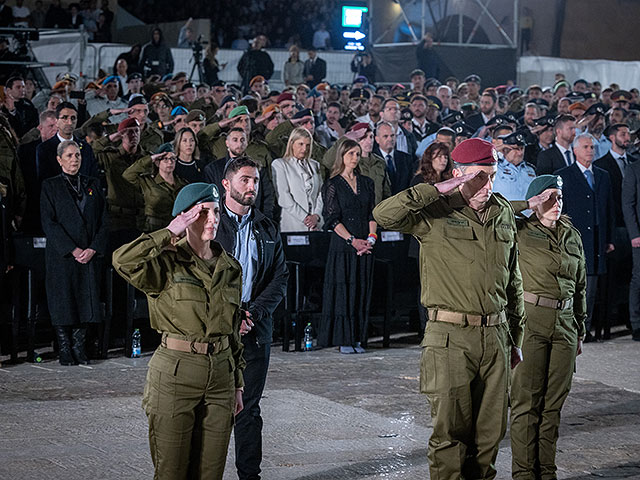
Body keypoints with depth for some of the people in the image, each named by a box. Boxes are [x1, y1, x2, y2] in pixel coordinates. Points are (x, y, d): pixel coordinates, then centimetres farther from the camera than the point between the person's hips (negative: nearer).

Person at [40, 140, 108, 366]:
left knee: (85, 302, 0)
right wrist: (72, 250, -13)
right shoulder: (50, 186, 3)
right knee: (63, 303, -2)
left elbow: (103, 221, 8)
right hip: (61, 255, -3)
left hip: (90, 255, 3)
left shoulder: (92, 185, 12)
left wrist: (93, 249, -7)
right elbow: (49, 223, -5)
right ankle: (65, 352, 5)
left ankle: (80, 351, 7)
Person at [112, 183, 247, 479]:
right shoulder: (168, 264, -6)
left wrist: (237, 385, 16)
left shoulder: (230, 268, 11)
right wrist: (170, 233, -18)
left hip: (220, 374, 5)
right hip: (175, 373, -5)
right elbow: (123, 261, -27)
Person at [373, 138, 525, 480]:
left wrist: (515, 338, 19)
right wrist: (438, 190, -24)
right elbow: (384, 215, -26)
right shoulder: (436, 213, -7)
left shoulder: (503, 213, 11)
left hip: (495, 336, 5)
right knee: (451, 429, -1)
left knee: (490, 430, 10)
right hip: (450, 338, -5)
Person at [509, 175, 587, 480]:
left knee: (554, 402, 8)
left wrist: (580, 331, 19)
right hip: (530, 320, -5)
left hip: (564, 323, 5)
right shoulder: (521, 231, -3)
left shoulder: (572, 235, 12)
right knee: (527, 401, -2)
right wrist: (528, 205, -12)